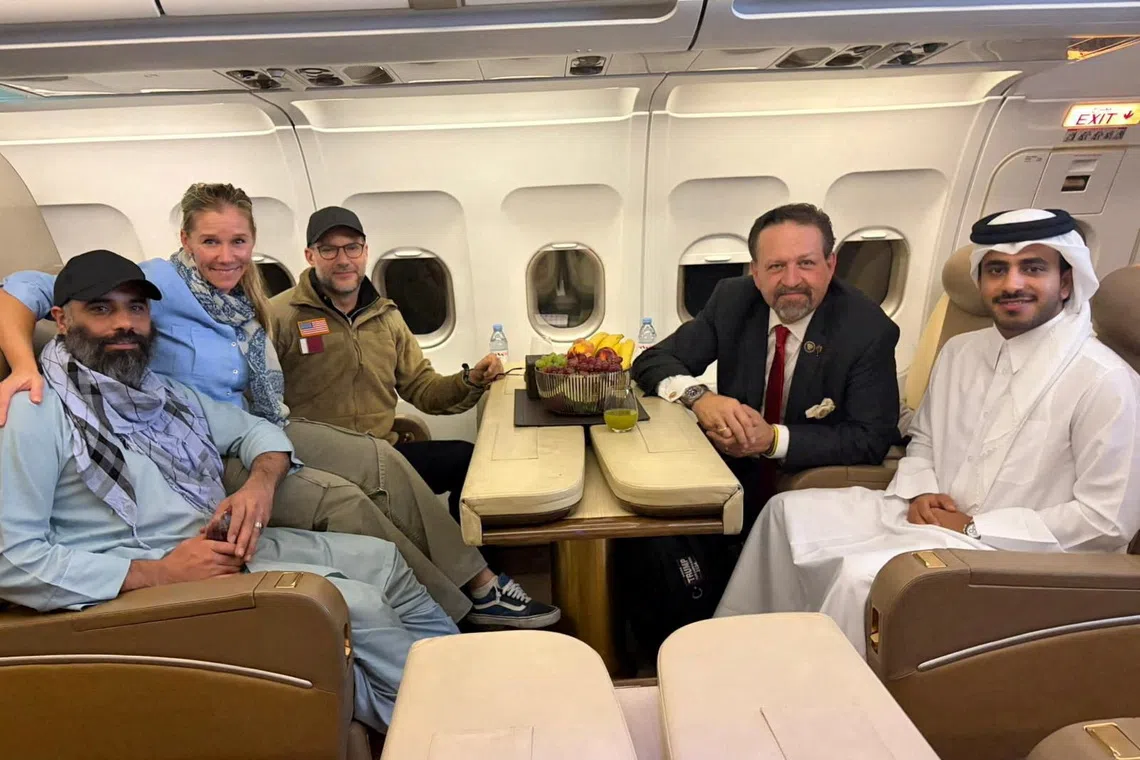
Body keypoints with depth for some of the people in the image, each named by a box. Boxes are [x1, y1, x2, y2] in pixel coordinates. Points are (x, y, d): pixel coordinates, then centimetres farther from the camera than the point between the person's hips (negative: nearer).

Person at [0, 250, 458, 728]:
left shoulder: (169, 394, 14)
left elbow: (256, 429, 19)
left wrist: (261, 480, -4)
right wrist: (158, 573, -21)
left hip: (231, 544, 8)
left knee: (381, 559, -2)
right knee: (357, 602, -22)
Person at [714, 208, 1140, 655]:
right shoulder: (959, 350, 7)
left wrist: (974, 528, -16)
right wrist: (921, 493, -3)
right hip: (929, 519, 7)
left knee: (861, 575, -31)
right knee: (789, 512, -3)